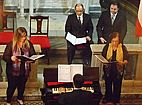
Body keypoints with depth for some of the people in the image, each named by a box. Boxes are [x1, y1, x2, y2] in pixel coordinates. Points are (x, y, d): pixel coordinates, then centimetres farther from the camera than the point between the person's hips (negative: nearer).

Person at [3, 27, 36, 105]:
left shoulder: (28, 44, -4)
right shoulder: (11, 44, -13)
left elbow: (33, 54, 1)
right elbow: (5, 56, -12)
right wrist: (11, 58, -33)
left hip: (25, 70, 3)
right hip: (13, 70, -3)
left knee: (22, 85, 21)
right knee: (12, 86, 10)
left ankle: (20, 99, 47)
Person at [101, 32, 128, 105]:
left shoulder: (123, 48, -9)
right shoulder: (107, 47, -6)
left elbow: (126, 60, -10)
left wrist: (123, 62, -33)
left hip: (118, 70, -1)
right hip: (108, 69, 1)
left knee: (117, 85, 11)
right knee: (108, 84, 17)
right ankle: (108, 98, 40)